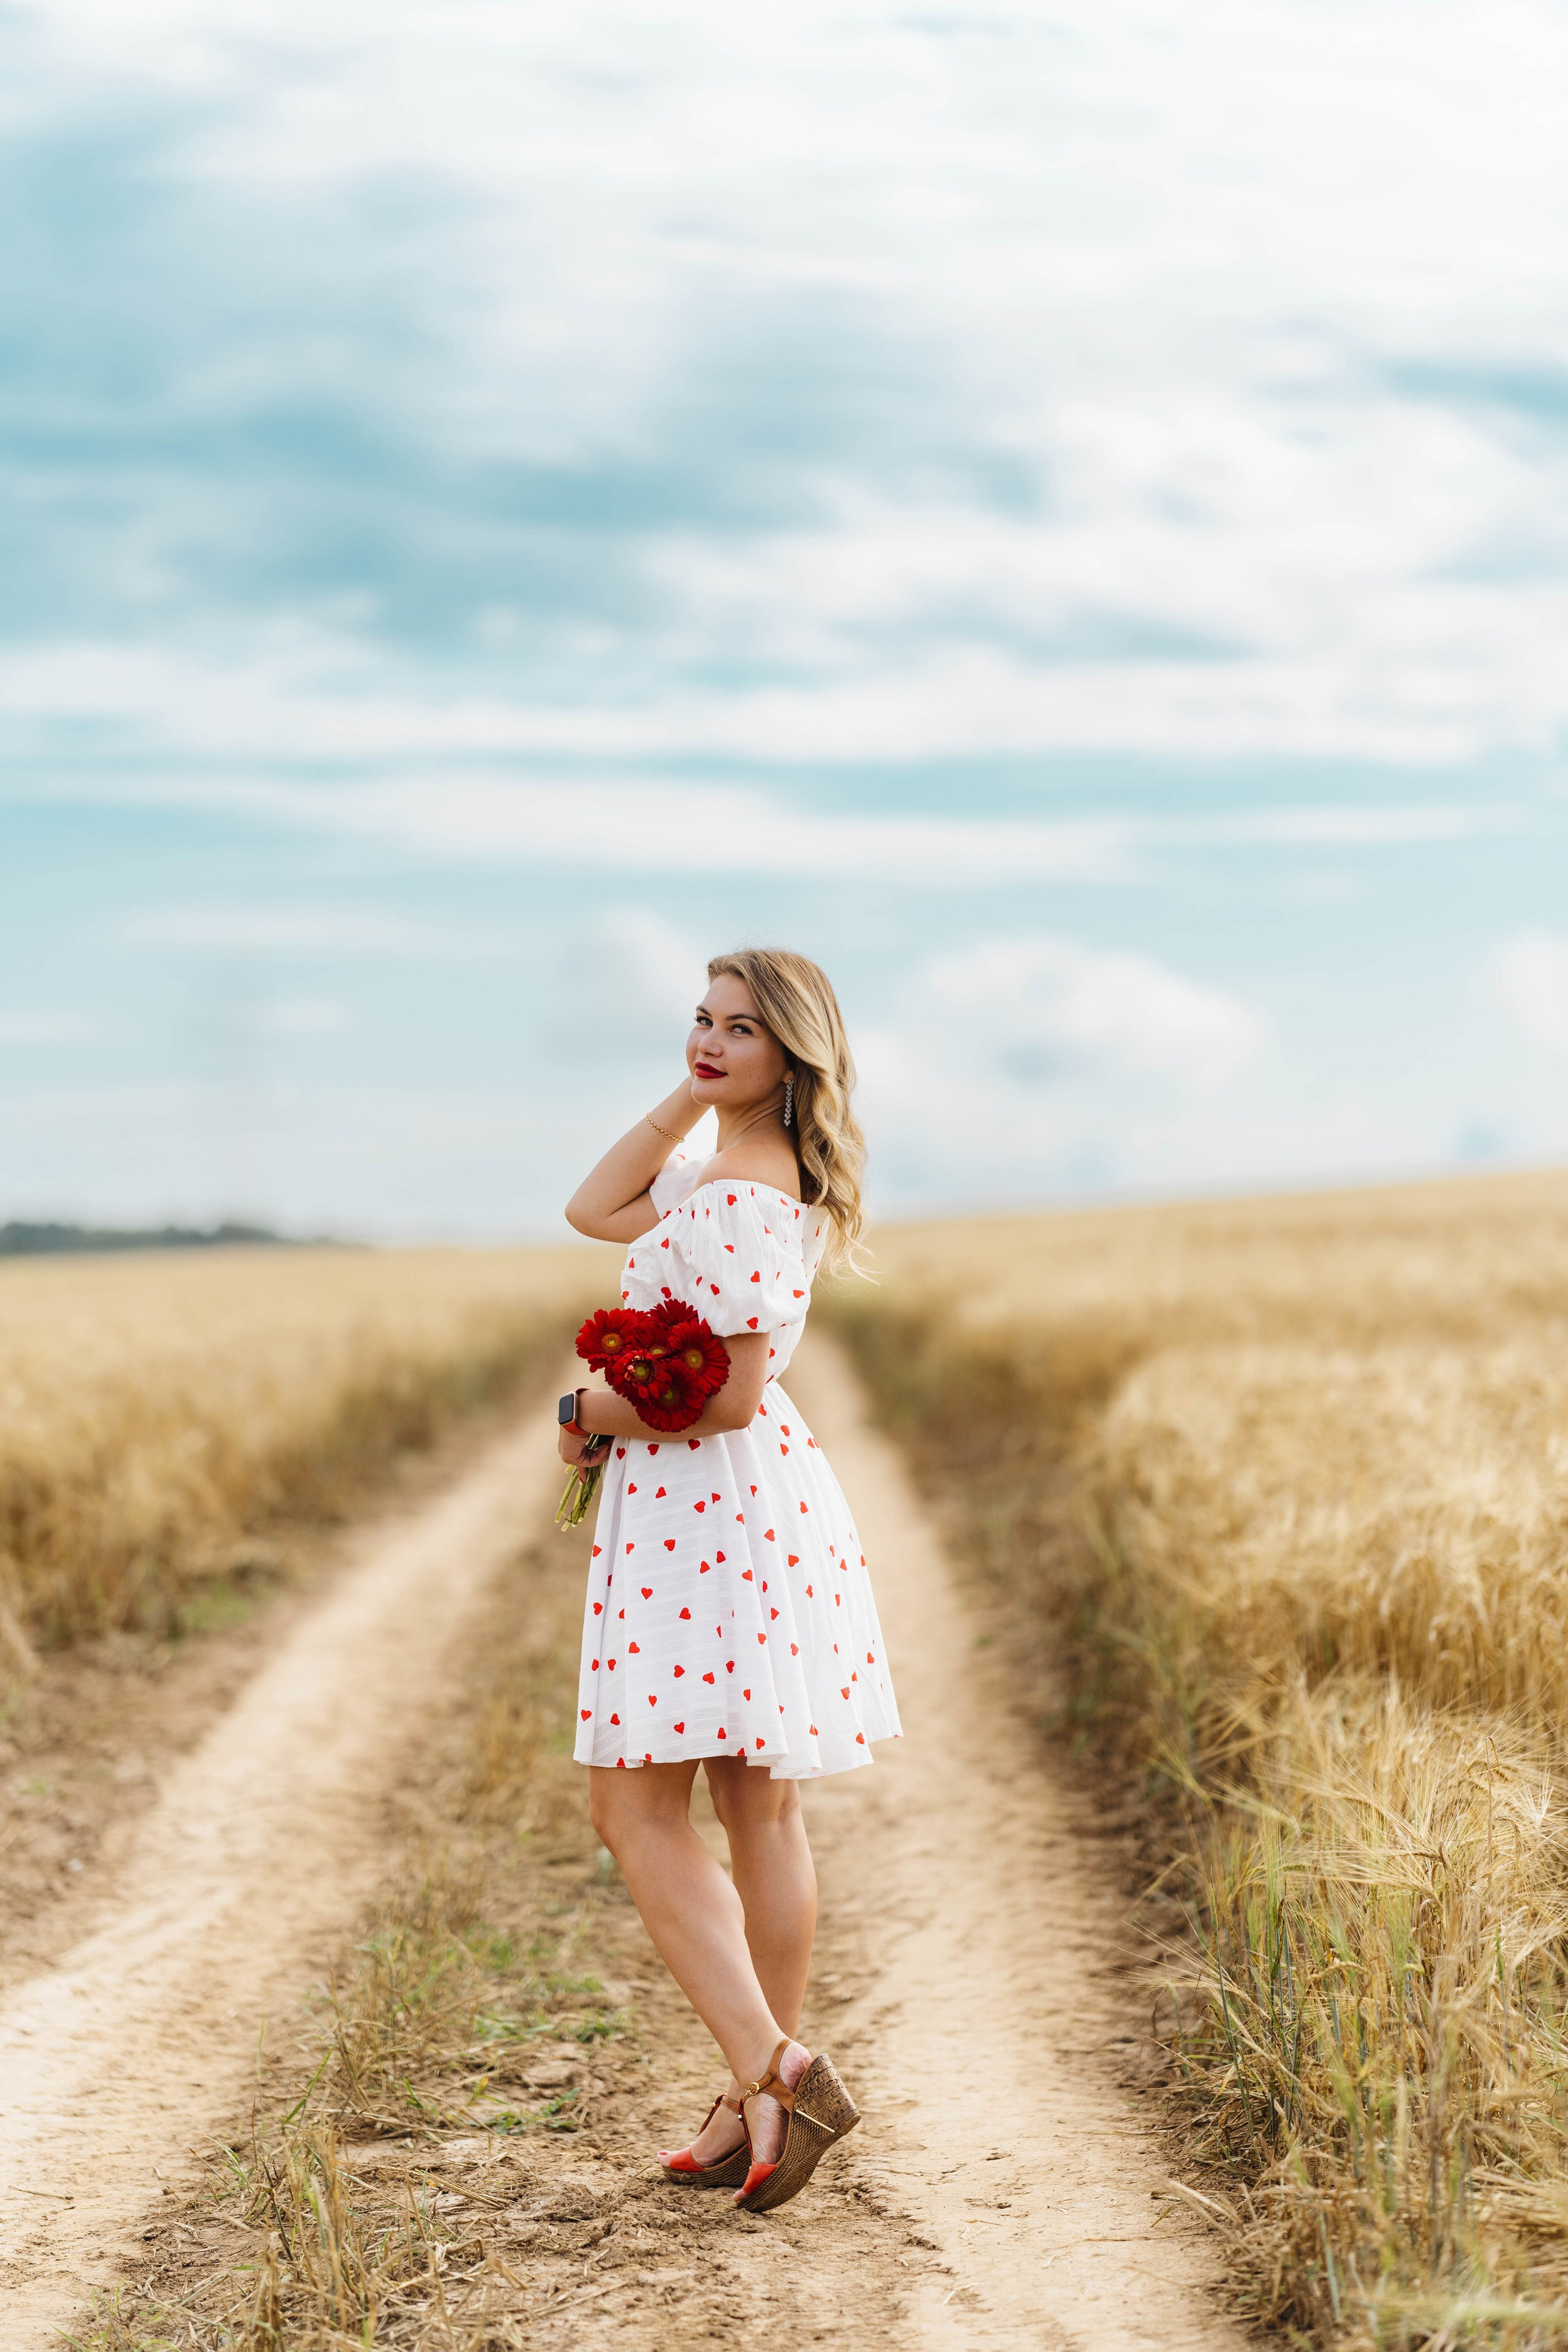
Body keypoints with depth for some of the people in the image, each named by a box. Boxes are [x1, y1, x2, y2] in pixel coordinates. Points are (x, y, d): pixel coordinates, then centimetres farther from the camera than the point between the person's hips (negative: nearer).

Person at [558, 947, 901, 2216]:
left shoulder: (740, 1201, -19)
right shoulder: (741, 1173, 12)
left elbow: (728, 1394, -23)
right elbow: (596, 1211, 18)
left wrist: (595, 1417, -7)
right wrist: (685, 1097, 11)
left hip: (701, 1510, -10)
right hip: (759, 1506, 10)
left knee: (636, 1808, -5)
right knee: (760, 1809, 12)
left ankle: (770, 2070, -13)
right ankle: (764, 2103, 18)